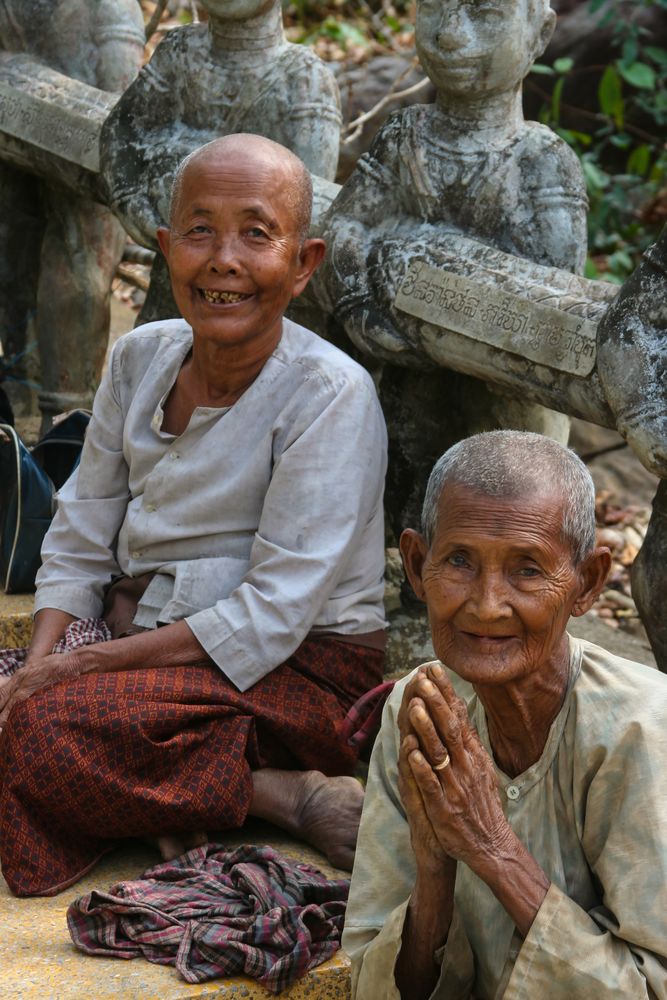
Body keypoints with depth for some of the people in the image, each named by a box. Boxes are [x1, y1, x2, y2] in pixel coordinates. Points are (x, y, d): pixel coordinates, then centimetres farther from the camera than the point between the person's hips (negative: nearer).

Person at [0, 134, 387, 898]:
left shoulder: (329, 394, -16)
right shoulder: (139, 360, 3)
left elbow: (270, 618, -18)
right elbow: (78, 546, 8)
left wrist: (86, 664, -18)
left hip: (300, 672, -7)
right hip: (149, 647, 7)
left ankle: (296, 798, -15)